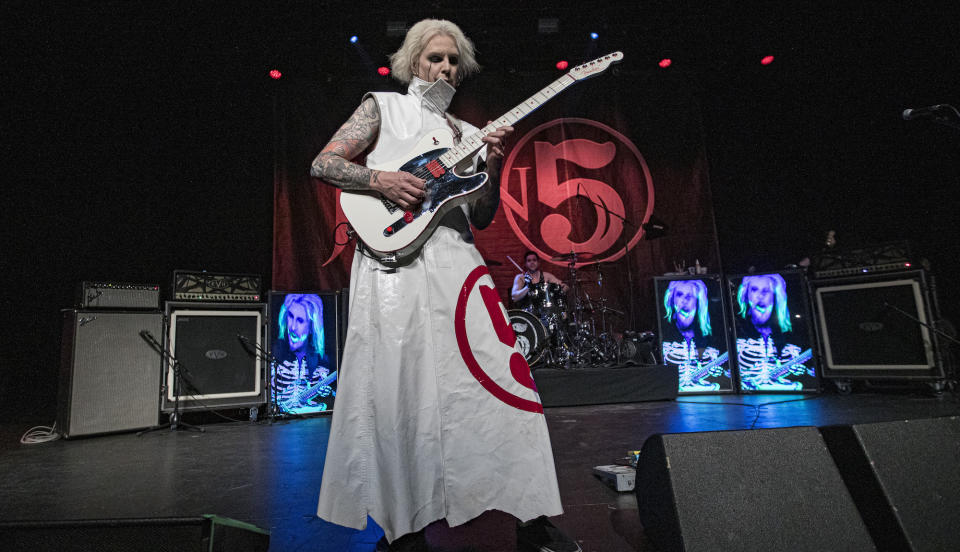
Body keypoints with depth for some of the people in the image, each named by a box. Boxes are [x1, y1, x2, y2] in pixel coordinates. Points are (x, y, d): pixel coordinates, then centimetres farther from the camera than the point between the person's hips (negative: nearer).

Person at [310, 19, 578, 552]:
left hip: (455, 260, 4)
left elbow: (481, 217, 16)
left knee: (496, 375, -5)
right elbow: (322, 164, 6)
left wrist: (493, 167, -1)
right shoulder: (382, 106, 15)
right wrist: (381, 179, -10)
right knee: (403, 387, -5)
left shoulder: (467, 134, 24)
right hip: (394, 257, -3)